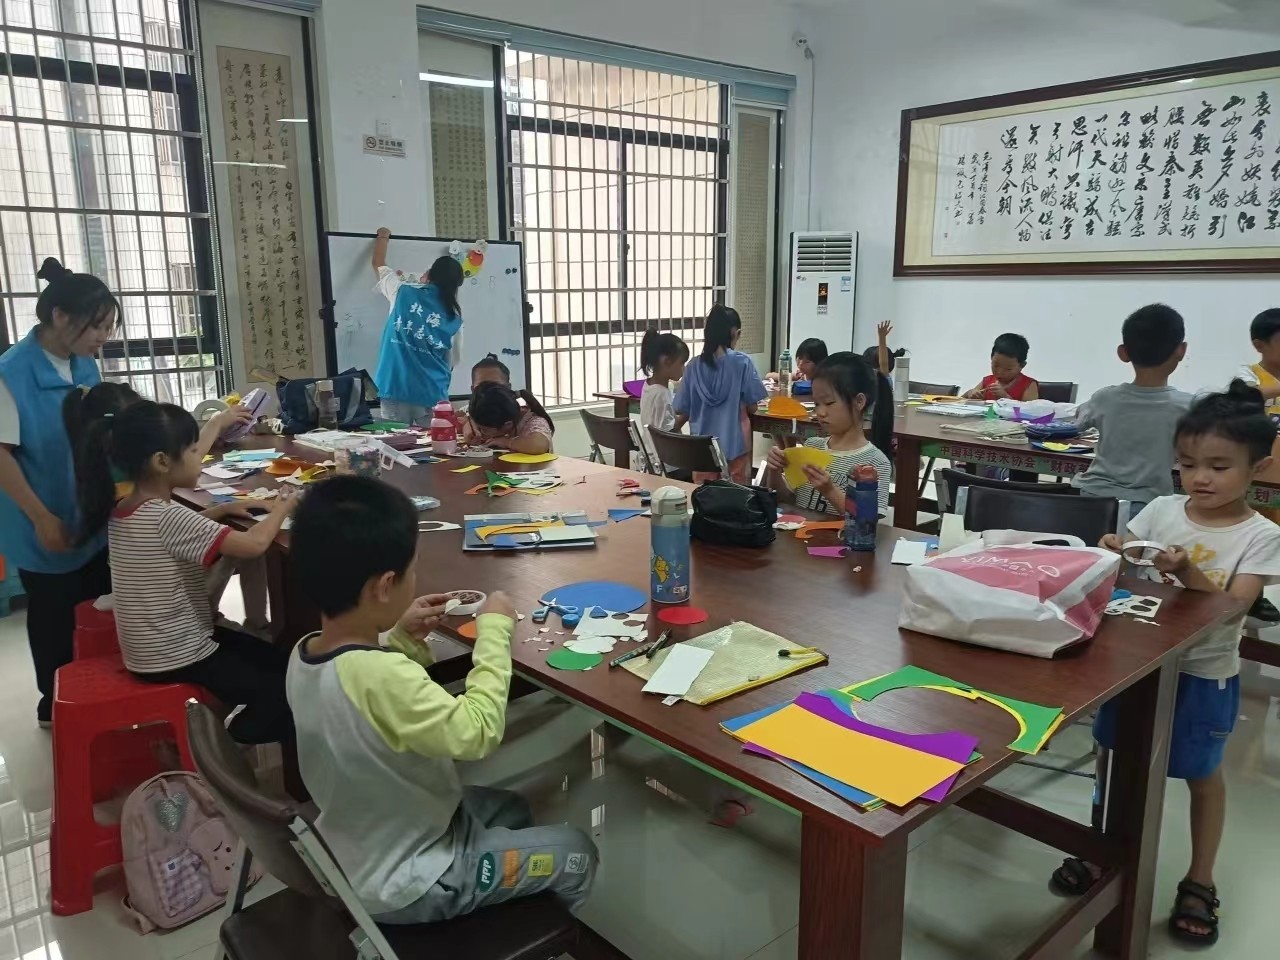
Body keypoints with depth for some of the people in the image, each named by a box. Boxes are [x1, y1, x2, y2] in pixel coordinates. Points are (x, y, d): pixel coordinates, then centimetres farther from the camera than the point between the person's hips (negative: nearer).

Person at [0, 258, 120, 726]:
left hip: (95, 523, 6)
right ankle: (57, 707, 31)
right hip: (49, 529, -6)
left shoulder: (85, 367, 0)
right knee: (58, 626, 11)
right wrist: (42, 519, -19)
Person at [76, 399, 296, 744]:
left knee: (277, 659, 15)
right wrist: (281, 508, -13)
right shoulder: (168, 517, -27)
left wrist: (221, 509, 7)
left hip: (152, 649, 9)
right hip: (176, 658, -9)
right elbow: (254, 544, -31)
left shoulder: (124, 510, 1)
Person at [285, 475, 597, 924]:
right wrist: (494, 631, -20)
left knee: (509, 808, 27)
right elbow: (477, 731, -29)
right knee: (576, 853, 8)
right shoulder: (382, 677, -38)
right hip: (403, 885, -8)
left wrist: (400, 641, -4)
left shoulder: (304, 654, -9)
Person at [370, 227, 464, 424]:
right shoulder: (454, 317, 5)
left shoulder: (403, 291, 3)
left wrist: (383, 236, 37)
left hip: (395, 388, -1)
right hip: (432, 394, 1)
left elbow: (378, 265, 20)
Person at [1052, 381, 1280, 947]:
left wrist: (1189, 575, -36)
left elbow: (1232, 609, -20)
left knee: (1202, 776, 16)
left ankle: (1199, 883, 34)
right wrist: (1114, 556, -23)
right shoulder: (1161, 511, -5)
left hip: (1204, 675, -3)